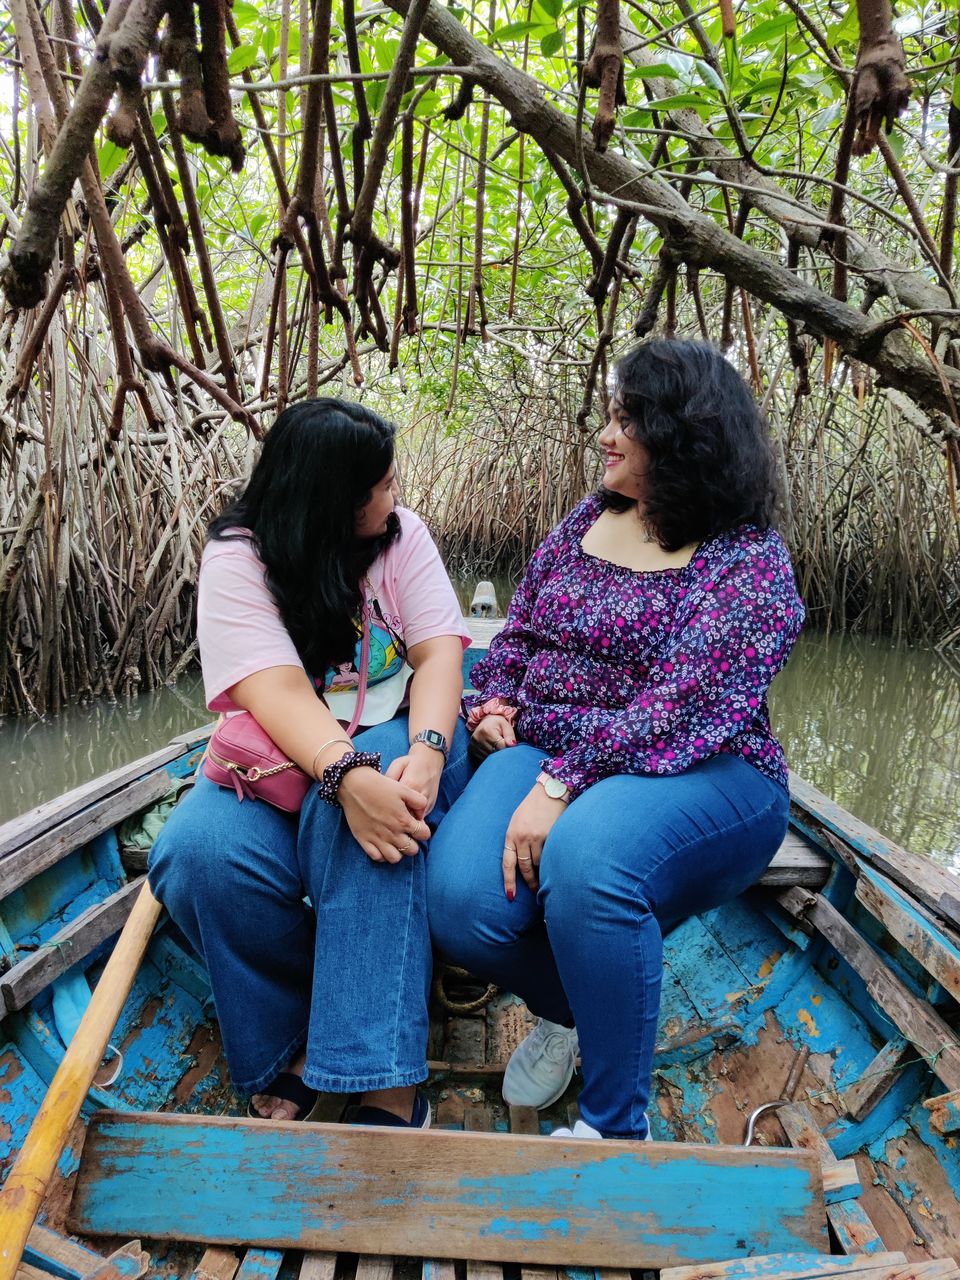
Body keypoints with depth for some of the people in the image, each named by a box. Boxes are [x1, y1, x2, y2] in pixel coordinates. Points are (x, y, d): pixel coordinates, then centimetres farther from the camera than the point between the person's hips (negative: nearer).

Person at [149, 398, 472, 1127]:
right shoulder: (238, 558, -9)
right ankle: (292, 1043, -6)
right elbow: (274, 690, -23)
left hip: (397, 738, 1)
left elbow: (439, 654, -9)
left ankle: (389, 1085, -30)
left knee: (369, 825, -35)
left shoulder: (402, 535, 1)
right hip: (282, 757, 0)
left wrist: (426, 750, -29)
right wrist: (345, 774, -41)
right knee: (202, 856, -30)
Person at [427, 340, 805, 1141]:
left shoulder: (748, 561, -7)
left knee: (583, 860, -38)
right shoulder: (586, 522, 13)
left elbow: (678, 708, -19)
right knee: (462, 900, -23)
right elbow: (518, 633, 21)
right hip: (546, 751, 5)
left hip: (696, 778, -5)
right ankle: (567, 1007, 14)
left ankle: (615, 1126, -13)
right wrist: (494, 701, 1)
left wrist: (563, 784, -27)